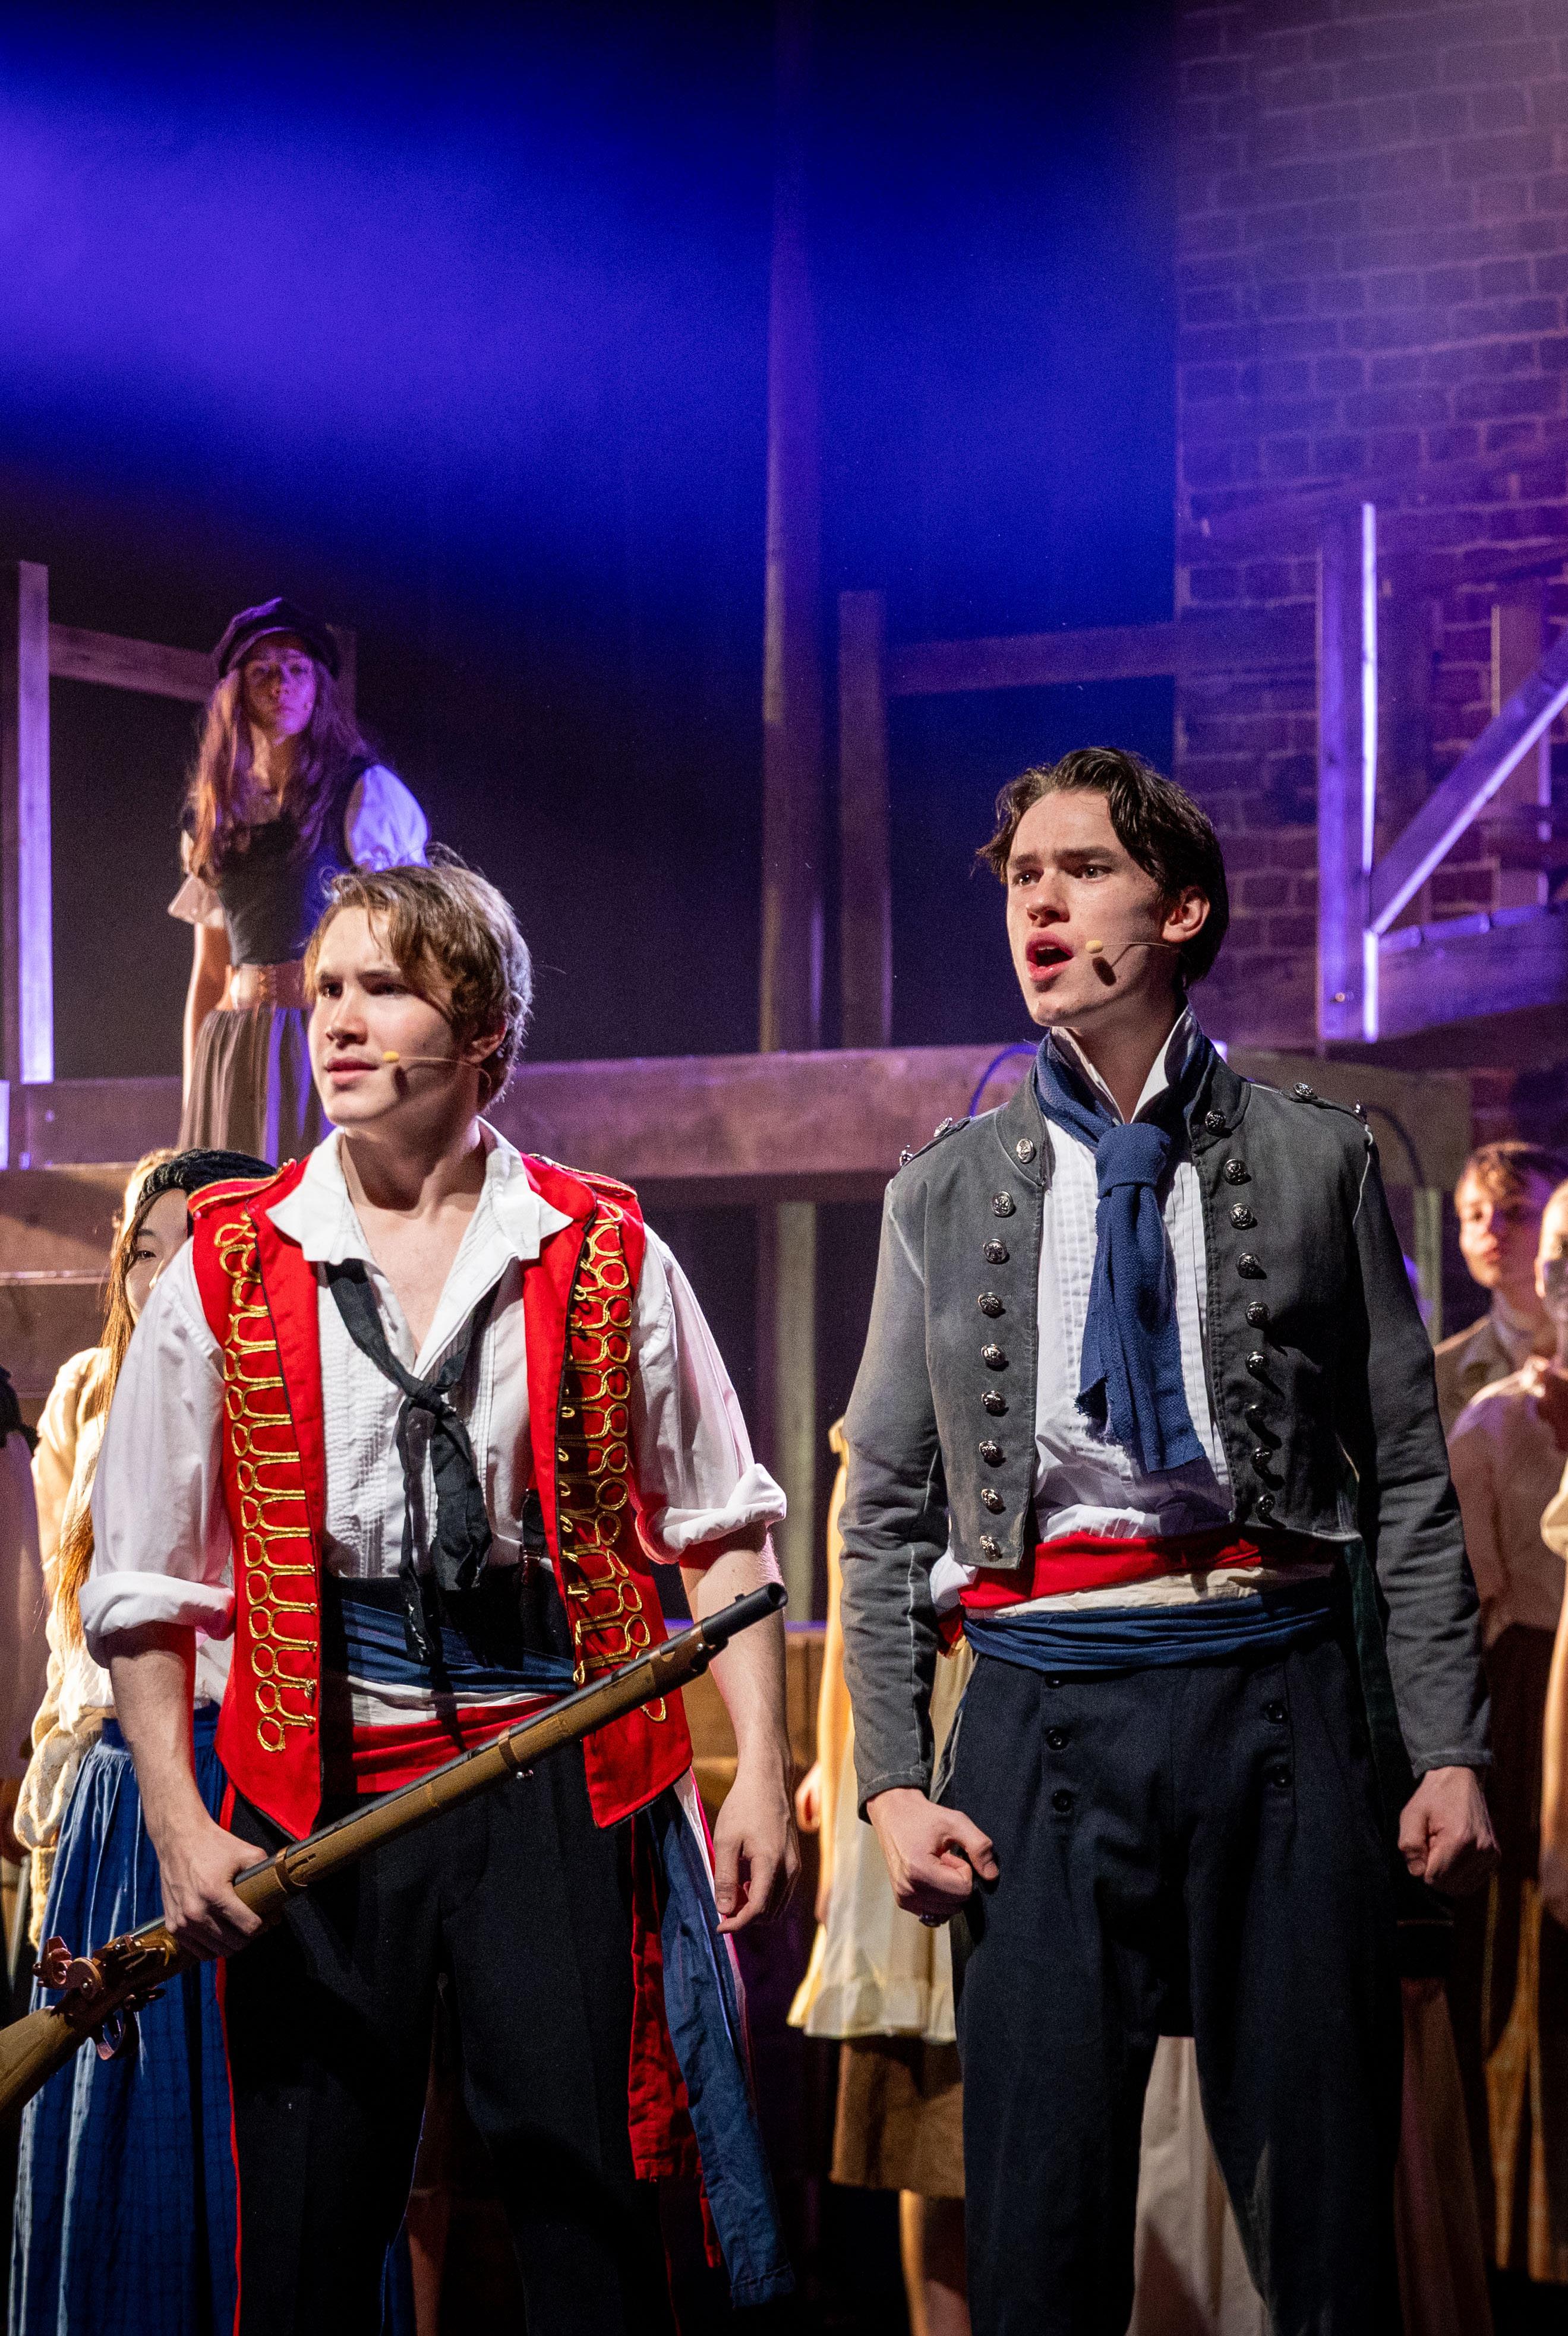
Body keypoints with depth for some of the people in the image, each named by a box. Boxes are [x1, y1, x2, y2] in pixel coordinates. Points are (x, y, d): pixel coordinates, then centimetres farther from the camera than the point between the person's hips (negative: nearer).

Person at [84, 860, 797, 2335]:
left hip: (560, 1780, 0)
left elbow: (719, 1532, 8)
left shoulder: (603, 1257, 5)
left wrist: (761, 1770, -1)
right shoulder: (228, 1271, 5)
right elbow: (146, 1585, 7)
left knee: (588, 2215, 0)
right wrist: (178, 1824, -2)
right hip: (318, 1788, 1)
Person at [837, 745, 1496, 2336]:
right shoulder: (945, 1193, 11)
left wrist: (1449, 1749, -2)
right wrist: (891, 1779, 2)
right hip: (1042, 1712, 1)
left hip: (1279, 1694, -1)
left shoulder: (1317, 1163, 8)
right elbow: (884, 1512, 12)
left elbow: (1407, 1484, 6)